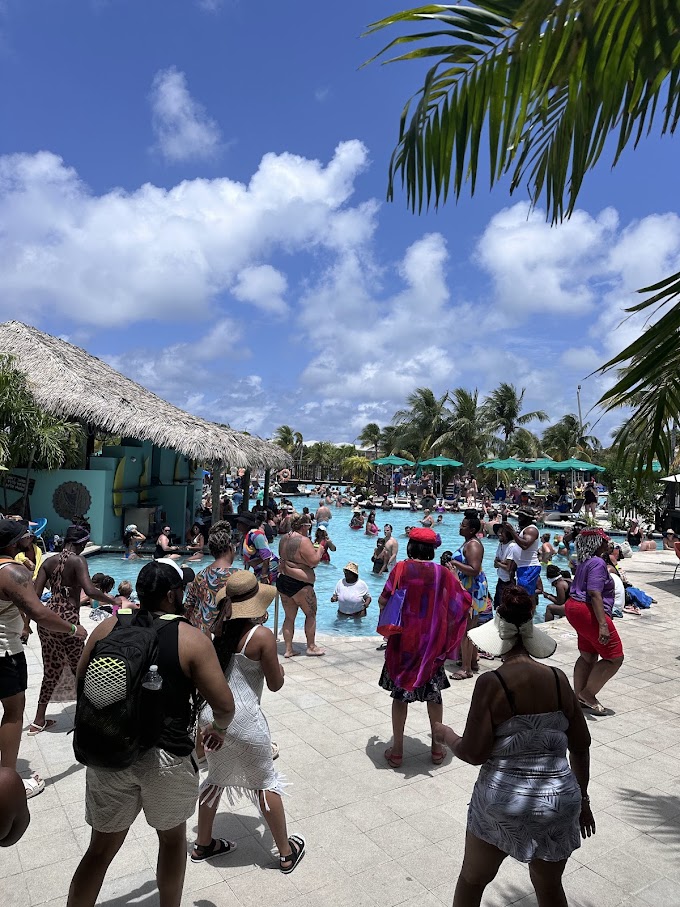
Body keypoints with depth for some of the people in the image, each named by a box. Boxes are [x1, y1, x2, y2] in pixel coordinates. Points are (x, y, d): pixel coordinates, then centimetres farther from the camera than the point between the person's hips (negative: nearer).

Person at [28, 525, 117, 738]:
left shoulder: (49, 561, 7)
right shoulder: (77, 560, -11)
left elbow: (35, 594, 4)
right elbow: (90, 591, -24)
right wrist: (113, 601, -11)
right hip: (67, 620, -6)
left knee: (52, 670, 20)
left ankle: (39, 721, 29)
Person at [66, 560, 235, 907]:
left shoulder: (108, 627, -3)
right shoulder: (191, 639, -15)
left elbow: (82, 679, 11)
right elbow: (224, 704, -14)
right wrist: (219, 728, 8)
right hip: (166, 758, -3)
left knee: (101, 848, 21)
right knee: (172, 838, 23)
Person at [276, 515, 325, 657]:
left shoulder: (284, 539, 10)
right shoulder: (303, 541, -17)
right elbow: (314, 561, -20)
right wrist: (320, 549, -2)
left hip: (282, 580, 8)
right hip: (299, 583, -8)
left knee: (289, 616, 14)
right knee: (311, 614, 10)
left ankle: (288, 649, 17)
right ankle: (311, 646, 18)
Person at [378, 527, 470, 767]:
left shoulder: (402, 568, -9)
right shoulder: (443, 573, -3)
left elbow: (383, 600, -9)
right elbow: (464, 601, 2)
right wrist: (454, 580, 19)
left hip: (404, 641, -2)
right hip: (433, 643, 2)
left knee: (400, 693, 12)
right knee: (434, 693, 18)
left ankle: (397, 751, 20)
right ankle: (437, 748, 29)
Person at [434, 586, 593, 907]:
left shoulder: (492, 683, -17)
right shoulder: (559, 679, -4)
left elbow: (473, 753, -16)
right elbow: (581, 747, 4)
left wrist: (446, 736, 5)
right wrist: (582, 799, 18)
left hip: (502, 802, -4)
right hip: (559, 801, 4)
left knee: (471, 881, 22)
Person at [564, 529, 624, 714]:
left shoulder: (585, 561, 13)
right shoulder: (598, 563, -16)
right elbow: (595, 594, -24)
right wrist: (603, 624, -28)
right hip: (588, 612, -10)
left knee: (588, 656, 17)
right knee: (615, 657, -1)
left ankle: (579, 697, 24)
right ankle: (588, 693, 5)